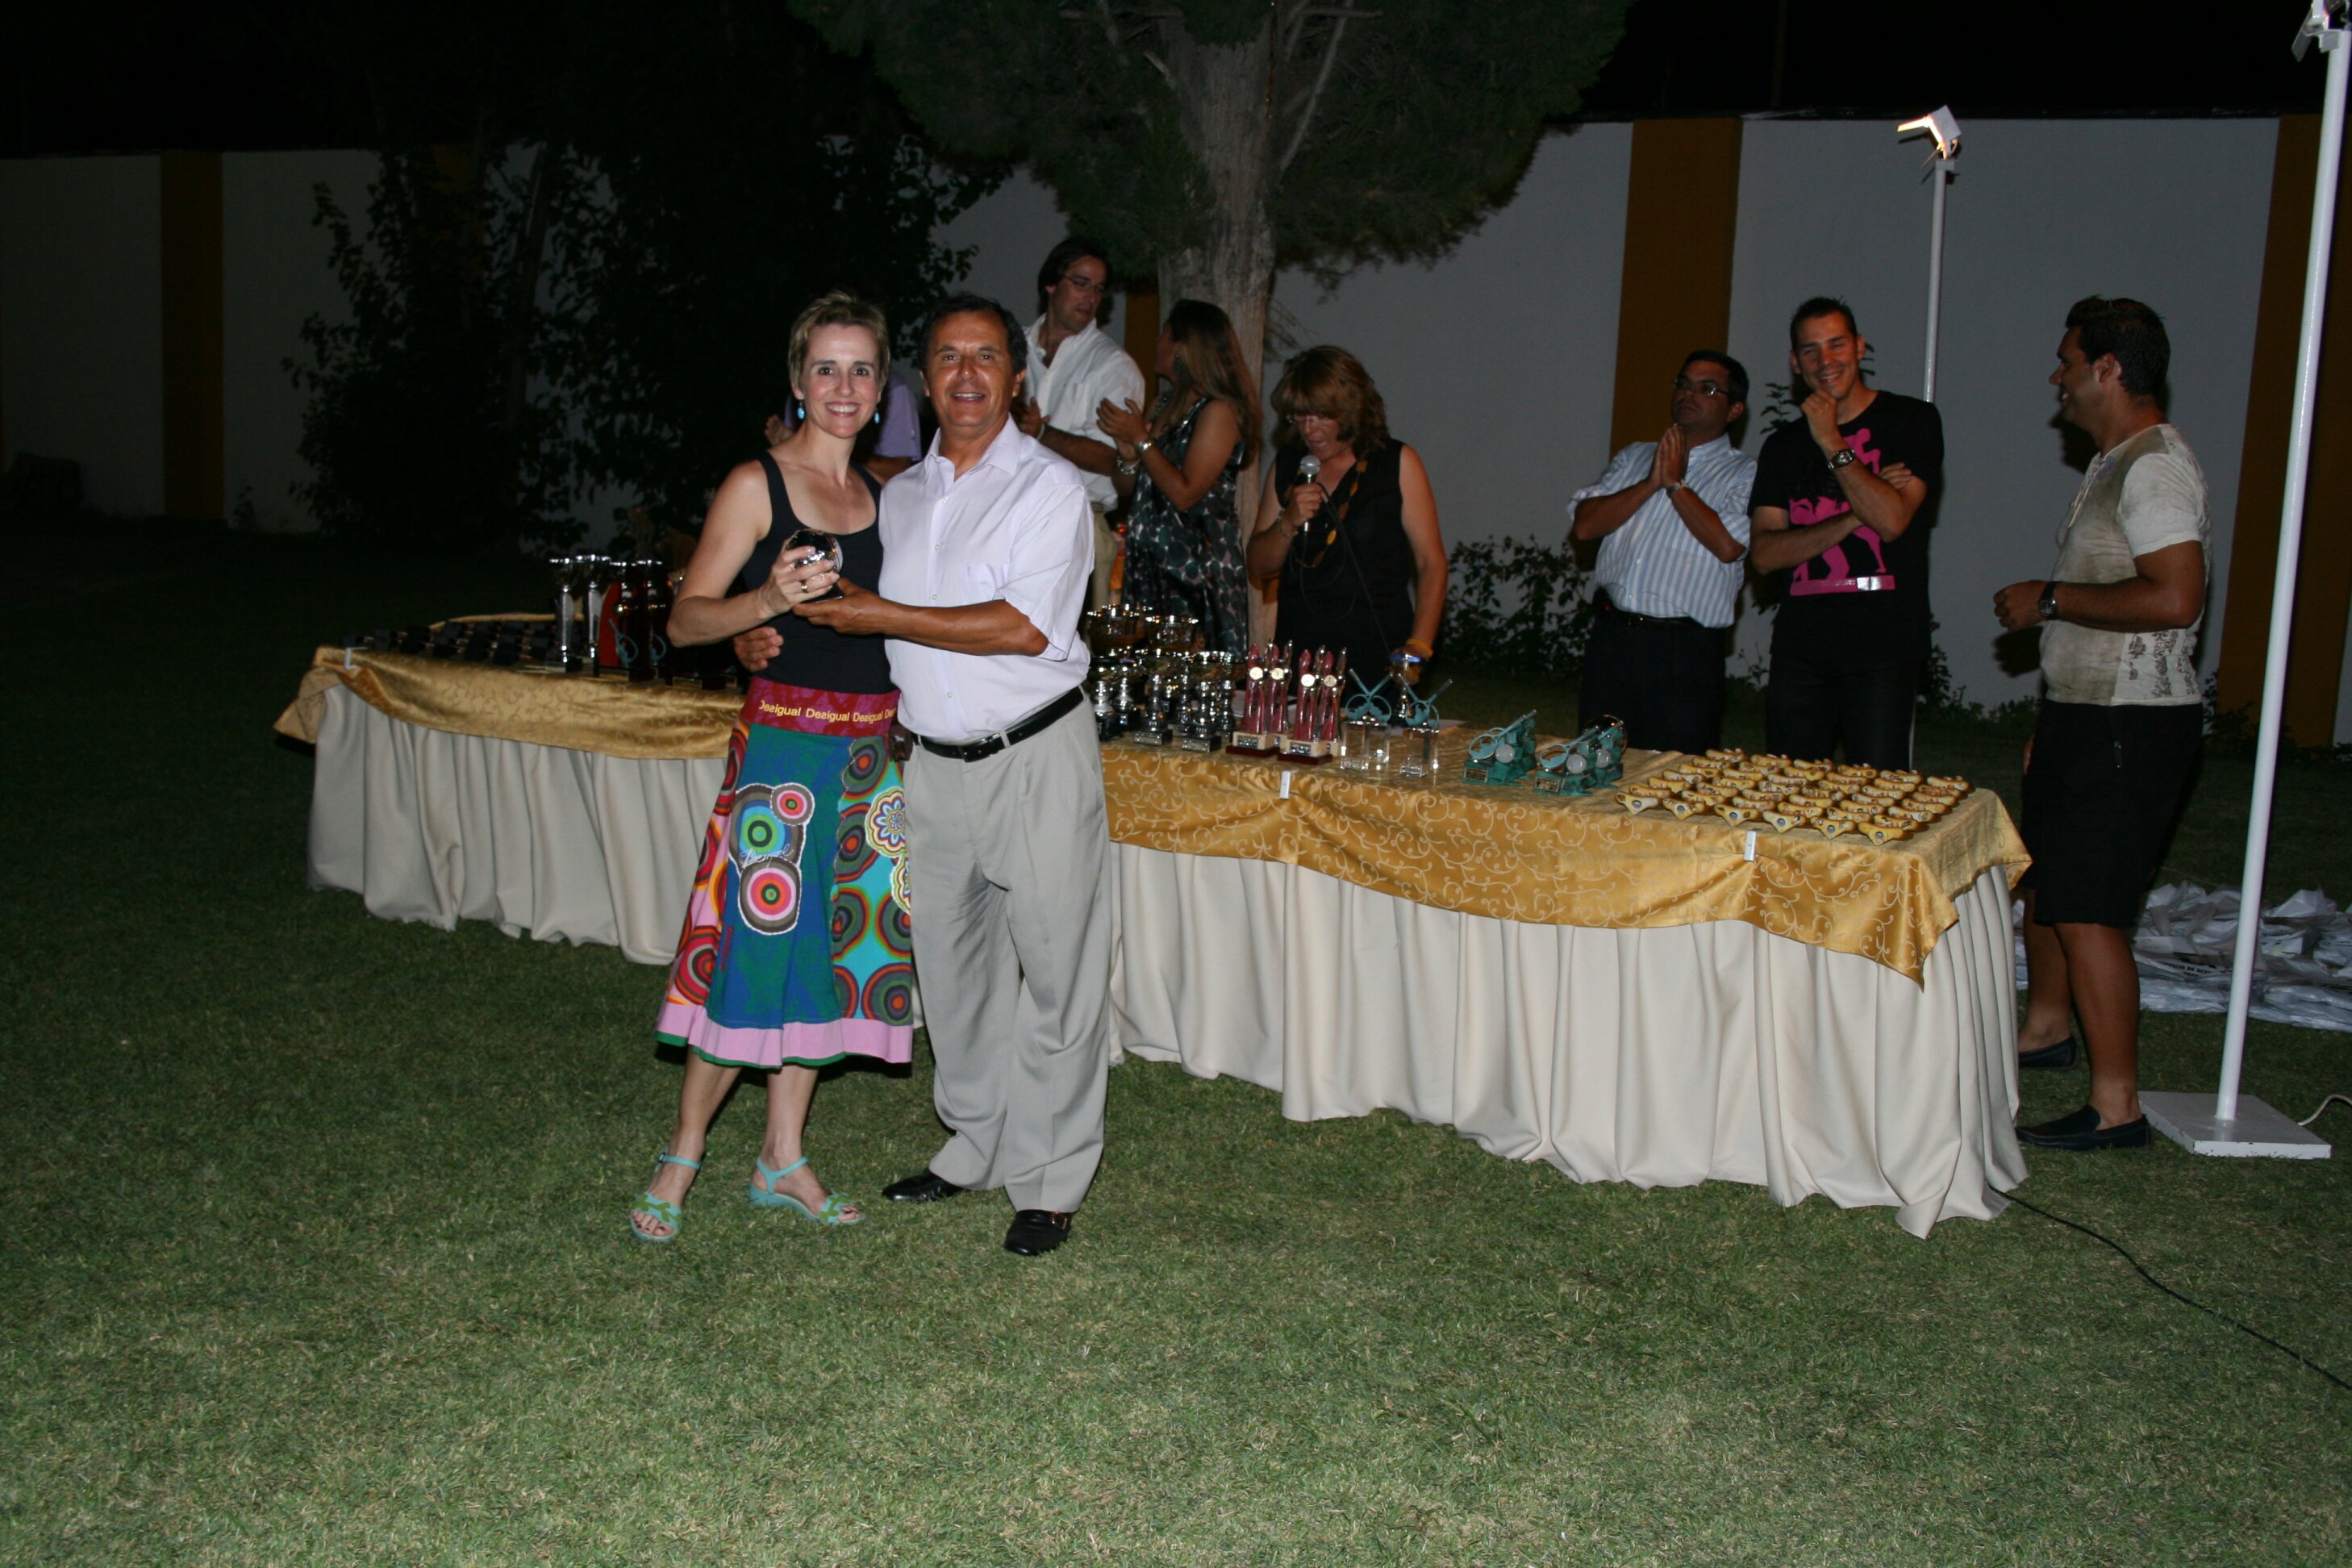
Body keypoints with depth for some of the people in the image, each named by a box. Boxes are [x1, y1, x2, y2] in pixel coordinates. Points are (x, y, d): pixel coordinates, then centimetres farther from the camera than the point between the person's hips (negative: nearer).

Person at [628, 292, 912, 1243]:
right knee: (757, 943, -7)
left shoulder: (882, 494, 12)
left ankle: (782, 1162, 20)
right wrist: (768, 601, -25)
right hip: (785, 738, -6)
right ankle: (682, 1158, 10)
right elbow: (685, 619, -10)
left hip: (874, 748, 6)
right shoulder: (758, 485, -5)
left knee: (832, 947, 9)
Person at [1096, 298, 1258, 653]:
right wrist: (1128, 453, -4)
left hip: (1199, 570, -8)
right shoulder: (1167, 404, 16)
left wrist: (1141, 440, -10)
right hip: (1151, 565, 8)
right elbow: (1127, 489, 18)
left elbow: (1186, 494, -17)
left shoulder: (1219, 410, -9)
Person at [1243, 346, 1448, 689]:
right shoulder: (1287, 465, 11)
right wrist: (1288, 523, -8)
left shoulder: (1397, 463, 1)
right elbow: (1259, 566, 11)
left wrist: (1415, 653, -11)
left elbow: (1431, 563, -2)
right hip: (1296, 652, 3)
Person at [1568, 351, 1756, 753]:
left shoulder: (1746, 474, 3)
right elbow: (1585, 524, 4)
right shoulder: (1634, 457, 17)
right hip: (1611, 638, 4)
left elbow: (1728, 545, -15)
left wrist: (1676, 483, -6)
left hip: (1684, 652, -4)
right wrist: (1652, 482, -6)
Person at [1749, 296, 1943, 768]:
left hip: (1883, 645, -4)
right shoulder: (1783, 446, 14)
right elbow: (1764, 554, 1)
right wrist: (1856, 516, -9)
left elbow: (1891, 521, -12)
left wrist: (1832, 442, -8)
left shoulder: (1911, 421, 4)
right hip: (1800, 645, 4)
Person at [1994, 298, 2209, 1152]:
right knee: (2043, 881, 21)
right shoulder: (2114, 464, 16)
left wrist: (2050, 599, -17)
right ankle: (2045, 1028, 40)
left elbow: (2173, 599, -28)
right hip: (2085, 714, 10)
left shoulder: (2155, 466, -17)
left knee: (2086, 912, -10)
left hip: (2129, 728, -10)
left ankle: (2116, 1105, -4)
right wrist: (2052, 721, 23)